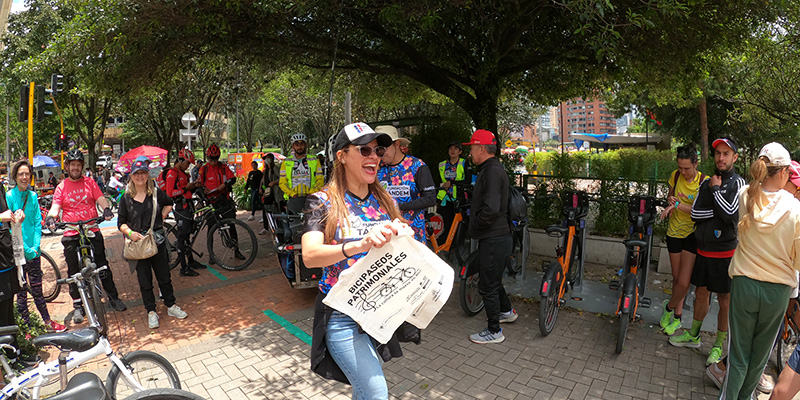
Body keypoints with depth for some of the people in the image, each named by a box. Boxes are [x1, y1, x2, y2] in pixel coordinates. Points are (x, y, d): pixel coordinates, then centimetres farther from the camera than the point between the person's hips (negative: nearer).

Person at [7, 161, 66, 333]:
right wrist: (26, 249, -14)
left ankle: (48, 322, 23)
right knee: (21, 292, 6)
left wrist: (36, 246, -6)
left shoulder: (33, 196, 5)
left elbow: (38, 222, 5)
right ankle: (26, 327, 17)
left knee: (36, 289, 13)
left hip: (33, 251, 3)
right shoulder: (9, 196, -8)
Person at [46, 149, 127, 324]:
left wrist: (106, 209, -24)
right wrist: (50, 217, -22)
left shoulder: (90, 182, 8)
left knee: (102, 266, 3)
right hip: (71, 235, 1)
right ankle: (77, 306, 17)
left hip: (92, 232, 0)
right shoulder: (61, 187, 7)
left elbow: (100, 199, -3)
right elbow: (55, 206, -1)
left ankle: (113, 298, 14)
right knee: (73, 271, 6)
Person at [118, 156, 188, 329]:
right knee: (145, 281, 8)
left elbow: (169, 203, 20)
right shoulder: (126, 198, -2)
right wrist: (130, 232, -17)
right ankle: (151, 312, 22)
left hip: (158, 241, 1)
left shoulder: (157, 193, -1)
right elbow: (121, 223, 1)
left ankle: (171, 306, 25)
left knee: (164, 277, 10)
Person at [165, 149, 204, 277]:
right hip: (181, 208, -10)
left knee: (187, 236, 16)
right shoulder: (172, 173, -12)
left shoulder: (182, 173, 18)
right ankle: (184, 268, -1)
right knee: (182, 237, -6)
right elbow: (170, 193, -20)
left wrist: (193, 187, 5)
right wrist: (186, 188, -19)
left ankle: (191, 261, 26)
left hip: (188, 207, 10)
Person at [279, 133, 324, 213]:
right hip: (293, 199, 1)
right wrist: (292, 194, -8)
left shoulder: (314, 160, 13)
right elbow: (282, 182, 8)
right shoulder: (286, 162, 13)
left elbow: (320, 180, 6)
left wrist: (310, 193, -9)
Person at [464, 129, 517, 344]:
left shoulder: (493, 171, -20)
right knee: (493, 280, 25)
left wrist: (475, 224, -15)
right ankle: (507, 311, 46)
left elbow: (491, 209, -30)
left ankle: (494, 331, 18)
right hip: (496, 237, 10)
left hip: (494, 240, -10)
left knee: (488, 286, 3)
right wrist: (475, 224, 11)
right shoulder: (492, 169, 13)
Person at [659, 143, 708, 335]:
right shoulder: (676, 176, 0)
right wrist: (671, 201, -6)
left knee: (684, 282, -8)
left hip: (692, 234, -3)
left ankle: (668, 307, 20)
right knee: (676, 278, 12)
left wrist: (679, 205, -29)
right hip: (674, 231, 4)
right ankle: (677, 317, 30)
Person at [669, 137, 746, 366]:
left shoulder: (738, 183, -7)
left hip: (725, 252, -5)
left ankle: (719, 346, 20)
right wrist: (719, 210, -14)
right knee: (701, 293, 16)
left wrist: (715, 189, -13)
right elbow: (695, 213, -1)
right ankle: (693, 336, 31)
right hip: (703, 250, 5)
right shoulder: (707, 183, 9)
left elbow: (731, 214, -20)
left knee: (724, 299, 5)